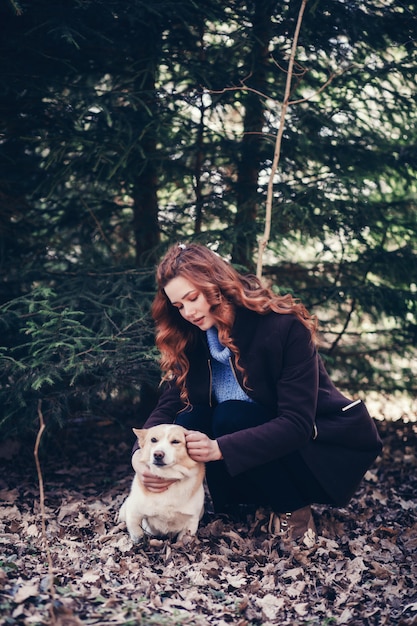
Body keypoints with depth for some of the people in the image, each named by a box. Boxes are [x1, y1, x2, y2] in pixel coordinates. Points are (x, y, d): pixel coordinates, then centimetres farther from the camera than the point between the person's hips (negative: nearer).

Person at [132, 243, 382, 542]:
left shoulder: (284, 326, -23)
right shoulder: (192, 339, -4)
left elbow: (297, 424, -28)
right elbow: (168, 406, -10)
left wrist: (219, 449, -40)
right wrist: (141, 453, -31)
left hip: (327, 450, -6)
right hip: (267, 444, 6)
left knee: (231, 417, -29)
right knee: (189, 422, -19)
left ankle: (293, 508, -10)